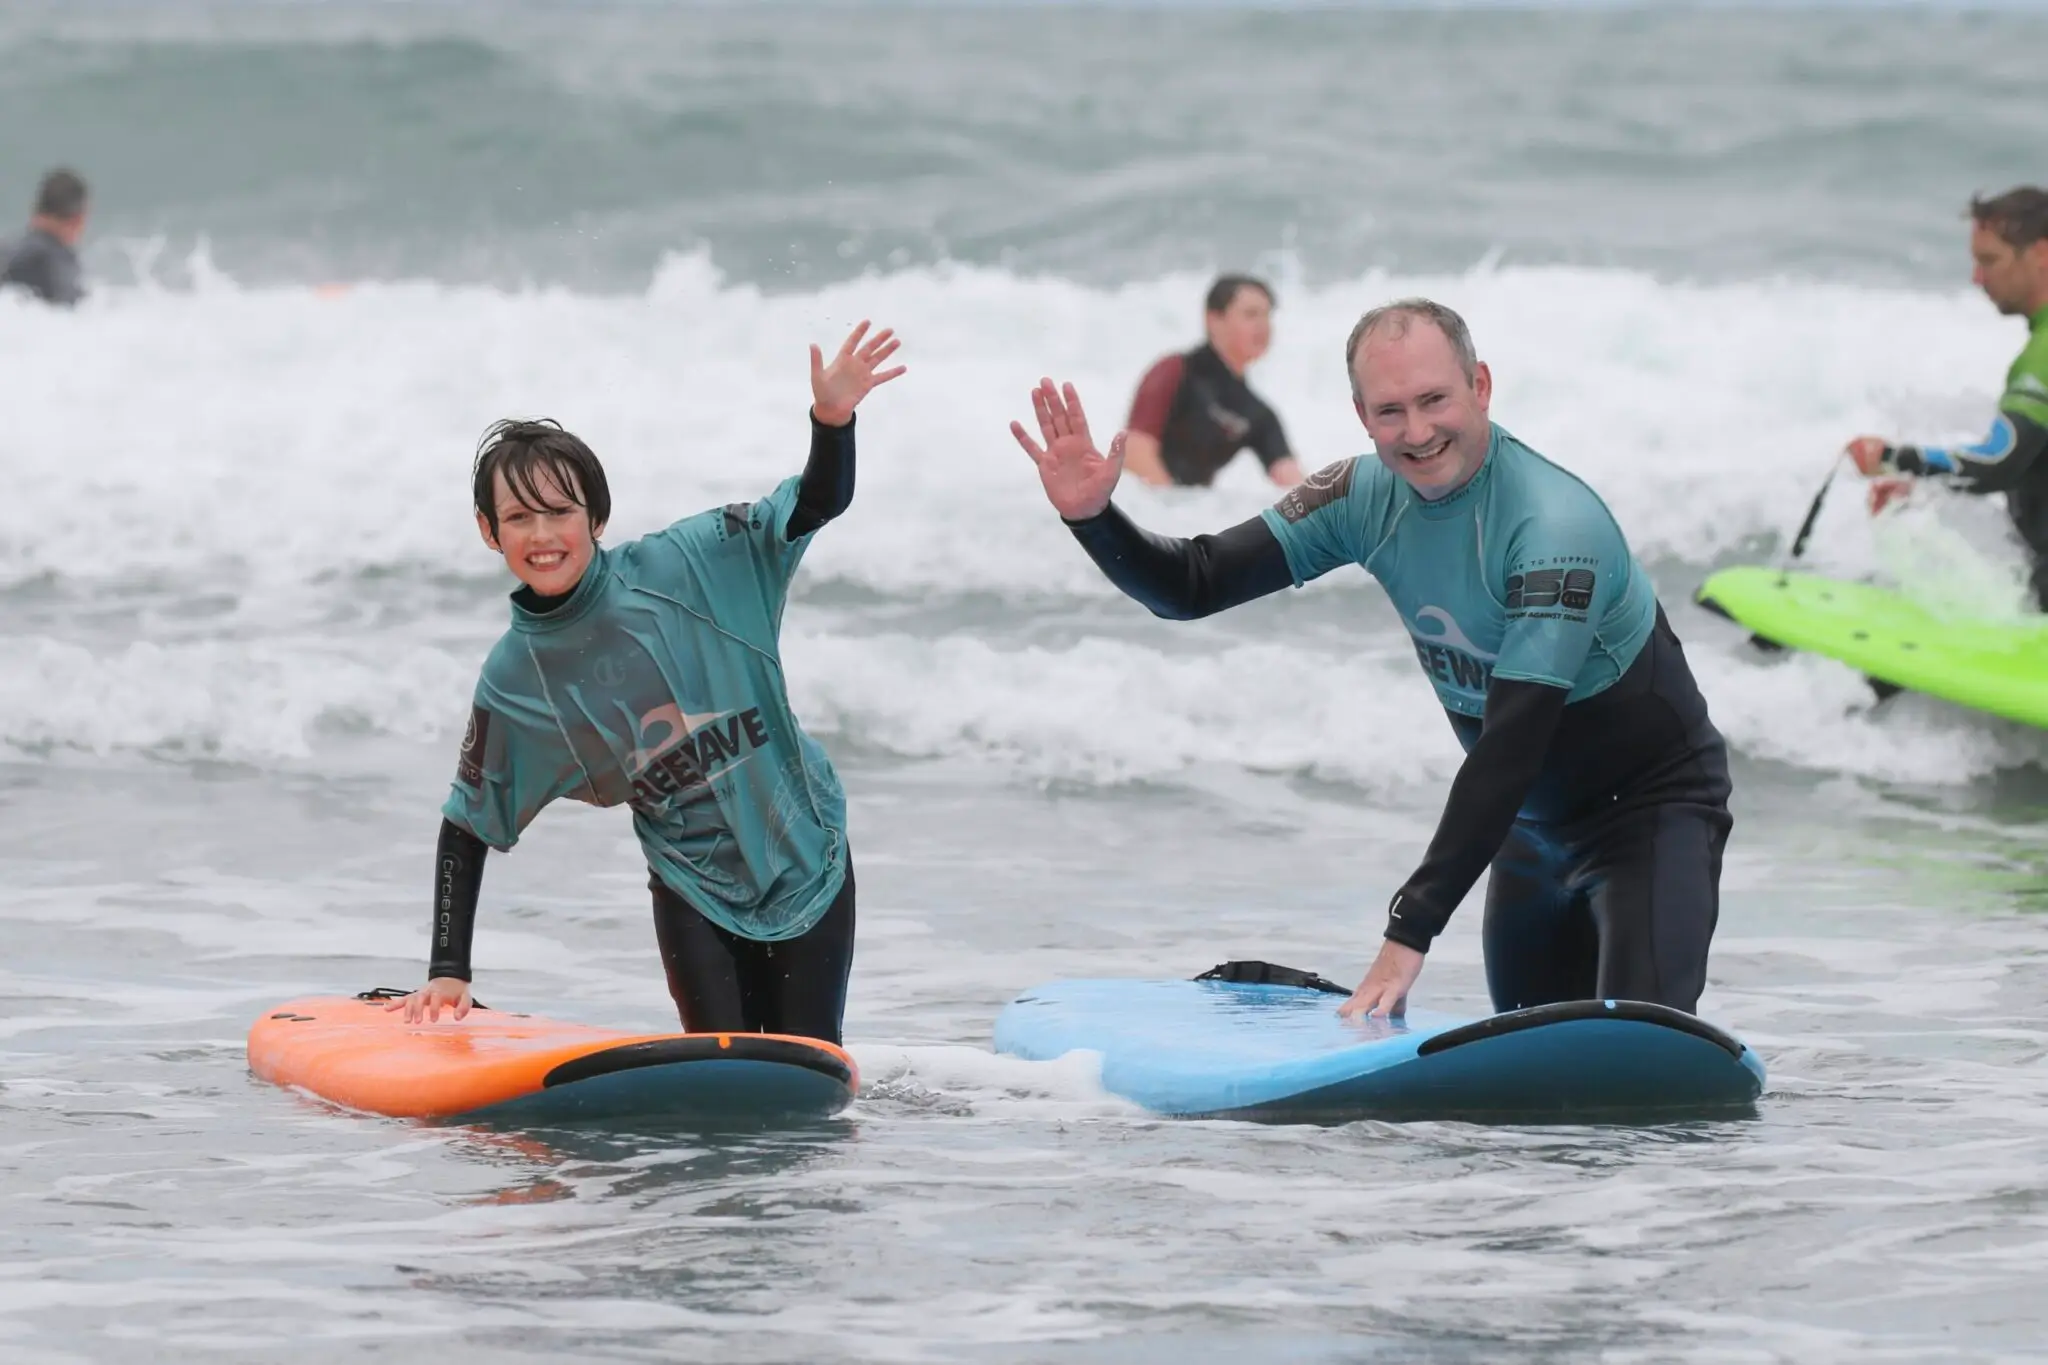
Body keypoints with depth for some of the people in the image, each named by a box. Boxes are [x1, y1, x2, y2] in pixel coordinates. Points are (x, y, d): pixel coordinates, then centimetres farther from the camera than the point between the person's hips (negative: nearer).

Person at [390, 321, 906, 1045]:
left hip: (807, 853, 0)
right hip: (696, 891, 0)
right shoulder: (513, 679, -6)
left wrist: (832, 419, -30)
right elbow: (467, 825, 3)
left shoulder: (686, 565, -10)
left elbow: (818, 503, -9)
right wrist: (448, 971, -3)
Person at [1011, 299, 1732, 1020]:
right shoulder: (1367, 498, -8)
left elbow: (1512, 744, -35)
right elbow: (1194, 586, -7)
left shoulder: (1556, 527, -30)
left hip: (1652, 807, -7)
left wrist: (1410, 930, -39)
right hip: (1534, 818, 7)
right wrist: (1093, 518, -29)